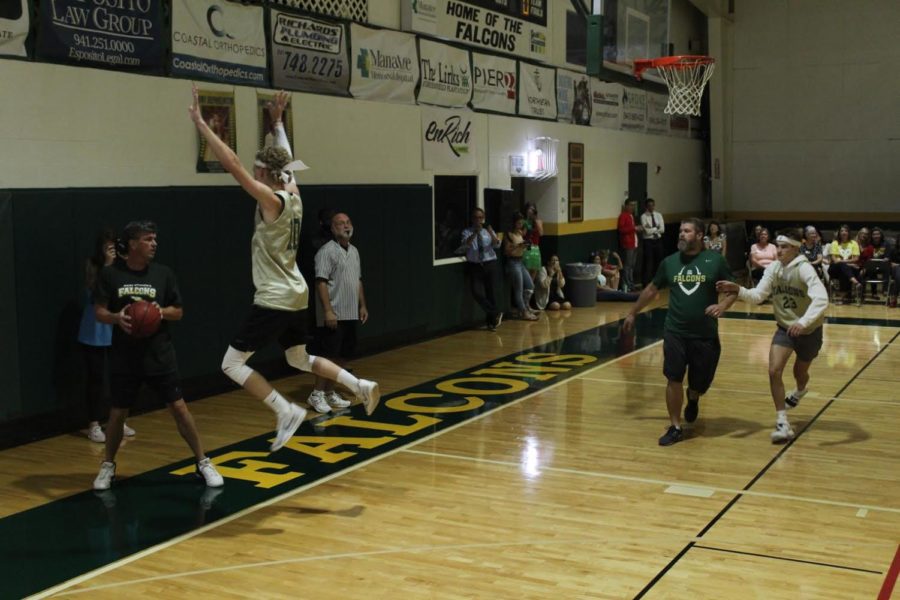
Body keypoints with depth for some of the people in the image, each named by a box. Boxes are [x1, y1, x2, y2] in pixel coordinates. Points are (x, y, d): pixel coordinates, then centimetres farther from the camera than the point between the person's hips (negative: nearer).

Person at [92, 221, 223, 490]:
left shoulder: (163, 273, 0)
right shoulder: (111, 274, -4)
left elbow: (178, 312, 6)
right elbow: (99, 312, -1)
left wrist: (162, 312, -16)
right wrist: (116, 317, -22)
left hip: (159, 354, 1)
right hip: (125, 356, 0)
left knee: (179, 407, 0)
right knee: (118, 413, 8)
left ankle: (203, 463, 10)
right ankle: (108, 466, 29)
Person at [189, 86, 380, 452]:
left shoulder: (272, 201, -17)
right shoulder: (294, 194, 5)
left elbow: (233, 165, -24)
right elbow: (285, 160, 25)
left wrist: (200, 124, -22)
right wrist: (277, 121, 32)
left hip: (275, 300, -9)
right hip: (296, 296, 9)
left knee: (232, 364, -4)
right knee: (300, 360, 26)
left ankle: (287, 413, -9)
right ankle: (361, 387, 23)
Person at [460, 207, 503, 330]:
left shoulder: (488, 231, 9)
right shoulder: (467, 232, 4)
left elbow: (497, 245, -6)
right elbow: (466, 244, -16)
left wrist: (491, 233, -24)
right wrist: (475, 233, -30)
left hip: (490, 264, 1)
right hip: (474, 266, -1)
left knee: (490, 292, 3)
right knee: (477, 292, -14)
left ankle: (491, 320, 14)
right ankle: (496, 314, 0)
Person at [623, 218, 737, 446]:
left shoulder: (715, 260, -5)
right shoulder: (669, 262, 3)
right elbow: (652, 289, 15)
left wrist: (722, 305, -21)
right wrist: (632, 313, 19)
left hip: (705, 334, -1)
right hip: (674, 332, 1)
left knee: (701, 382, 9)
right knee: (674, 380, -3)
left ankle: (693, 398, 45)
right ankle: (675, 428, 8)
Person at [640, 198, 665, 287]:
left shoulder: (659, 215, 5)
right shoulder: (643, 217, -8)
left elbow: (662, 229, -3)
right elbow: (647, 231, -16)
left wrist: (652, 229, -11)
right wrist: (657, 228, -7)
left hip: (658, 240, 5)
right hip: (648, 241, -5)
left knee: (658, 261, 10)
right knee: (648, 262, -2)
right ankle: (646, 283, 5)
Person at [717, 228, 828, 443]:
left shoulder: (804, 268, -25)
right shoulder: (773, 268, -8)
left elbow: (821, 299, -37)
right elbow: (757, 295, -12)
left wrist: (803, 322, -51)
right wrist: (738, 290, -32)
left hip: (809, 330, -3)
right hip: (785, 328, 3)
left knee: (799, 373, 19)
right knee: (774, 371, -15)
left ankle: (800, 391, 58)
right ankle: (782, 423, -7)